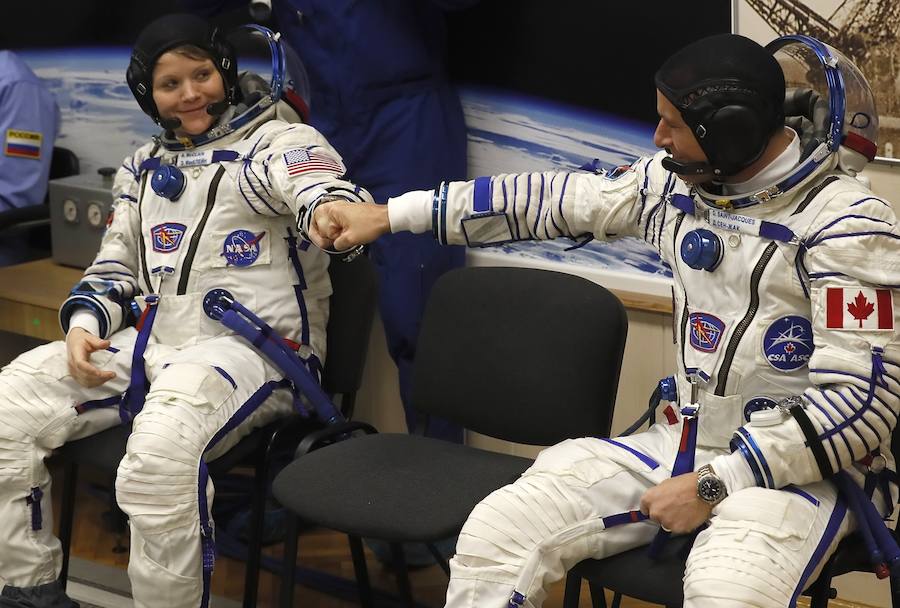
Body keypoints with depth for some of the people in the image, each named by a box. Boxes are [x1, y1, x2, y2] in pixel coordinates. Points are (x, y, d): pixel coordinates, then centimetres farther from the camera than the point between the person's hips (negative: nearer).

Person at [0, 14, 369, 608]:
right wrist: (85, 324, 4)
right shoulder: (145, 166, 20)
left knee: (160, 447, -37)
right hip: (152, 344, 7)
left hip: (252, 349, -7)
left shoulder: (277, 141, 0)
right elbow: (116, 265, 25)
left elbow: (332, 197, -20)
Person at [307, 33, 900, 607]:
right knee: (496, 532, -10)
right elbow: (555, 199, 8)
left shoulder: (847, 224, -16)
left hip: (801, 463, -6)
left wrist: (714, 485, -20)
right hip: (684, 442, 6)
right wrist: (388, 215, 8)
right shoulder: (676, 180, 2)